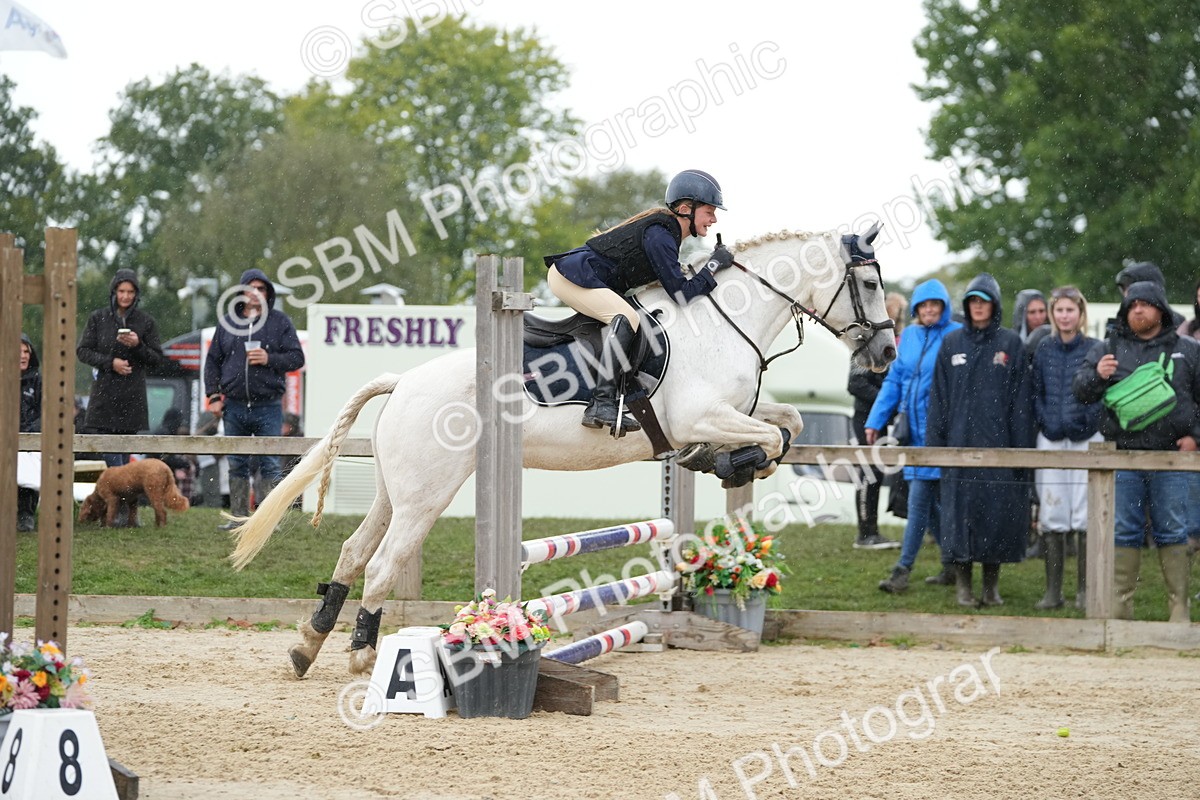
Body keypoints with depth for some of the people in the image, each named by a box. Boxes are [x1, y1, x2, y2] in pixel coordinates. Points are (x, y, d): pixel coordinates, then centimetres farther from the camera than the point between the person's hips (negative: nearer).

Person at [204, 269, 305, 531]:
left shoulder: (280, 322, 3)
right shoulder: (228, 323, 10)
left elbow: (296, 358, 1)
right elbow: (212, 361, 13)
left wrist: (269, 359, -15)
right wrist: (214, 396, 4)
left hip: (268, 407, -3)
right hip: (234, 407, 3)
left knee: (270, 465, -3)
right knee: (237, 466, 7)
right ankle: (239, 517, 12)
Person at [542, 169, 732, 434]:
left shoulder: (665, 227, 12)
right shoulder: (659, 235, -19)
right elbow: (682, 294, -21)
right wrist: (714, 265, -13)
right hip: (571, 275, -11)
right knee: (626, 317, -28)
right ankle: (601, 404, -36)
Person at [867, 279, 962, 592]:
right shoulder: (909, 336, 12)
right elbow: (894, 380, 16)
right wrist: (875, 421, 11)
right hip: (913, 430, 7)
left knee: (920, 499, -9)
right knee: (929, 501, 10)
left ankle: (903, 570, -7)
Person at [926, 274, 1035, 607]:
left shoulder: (1011, 344, 4)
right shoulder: (952, 344, 9)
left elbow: (1021, 401, 1)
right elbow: (939, 398, 9)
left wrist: (1021, 447, -5)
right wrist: (934, 443, 2)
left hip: (998, 442, -1)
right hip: (960, 441, 1)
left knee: (998, 511, 0)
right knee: (960, 511, -1)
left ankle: (992, 584, 12)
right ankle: (963, 585, 6)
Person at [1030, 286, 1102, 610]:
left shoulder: (1095, 350, 1)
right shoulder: (1044, 350, 10)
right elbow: (1036, 393, 13)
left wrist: (1087, 423, -11)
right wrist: (1044, 422, 0)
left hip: (1086, 440, -3)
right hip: (1050, 439, 3)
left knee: (1086, 516, -3)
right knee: (1051, 516, 2)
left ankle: (1084, 591, 4)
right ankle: (1053, 591, 7)